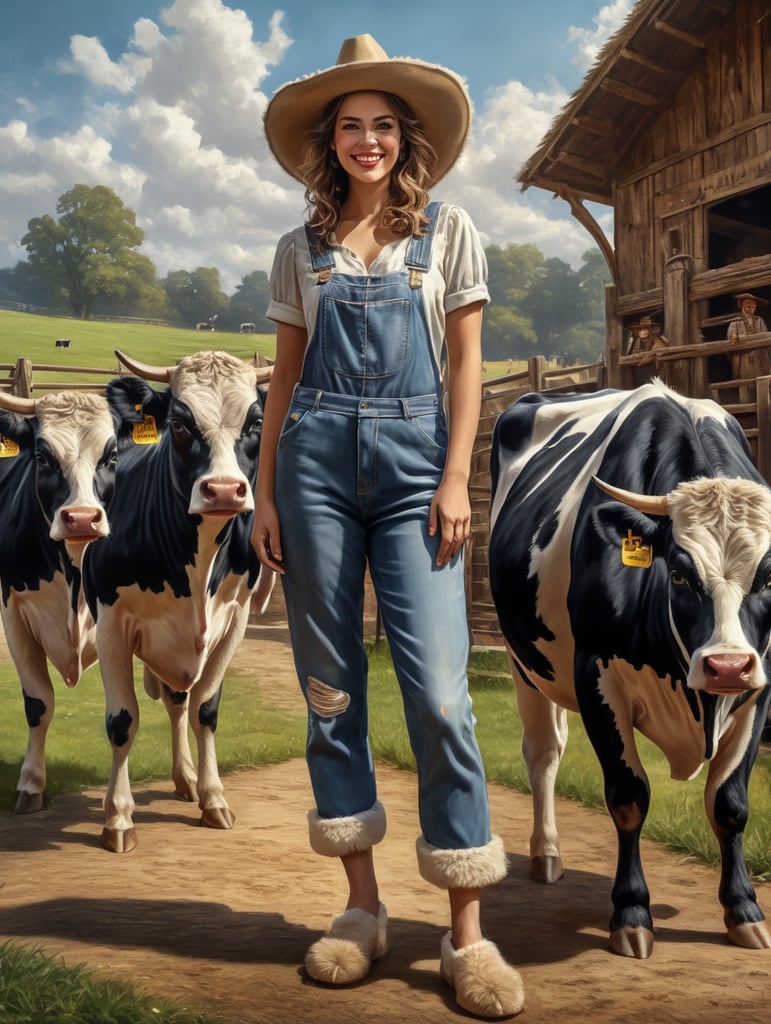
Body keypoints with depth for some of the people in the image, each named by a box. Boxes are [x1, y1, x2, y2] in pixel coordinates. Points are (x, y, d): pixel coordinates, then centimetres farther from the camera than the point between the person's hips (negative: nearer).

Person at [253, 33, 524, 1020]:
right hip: (315, 458, 3)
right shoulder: (301, 249, 13)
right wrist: (263, 489, 6)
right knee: (330, 686, 4)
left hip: (414, 459, -2)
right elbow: (285, 374, 14)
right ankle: (361, 908, 16)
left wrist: (456, 478, -6)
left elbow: (466, 363, 5)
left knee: (438, 687, -9)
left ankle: (468, 934, 0)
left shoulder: (448, 232, 9)